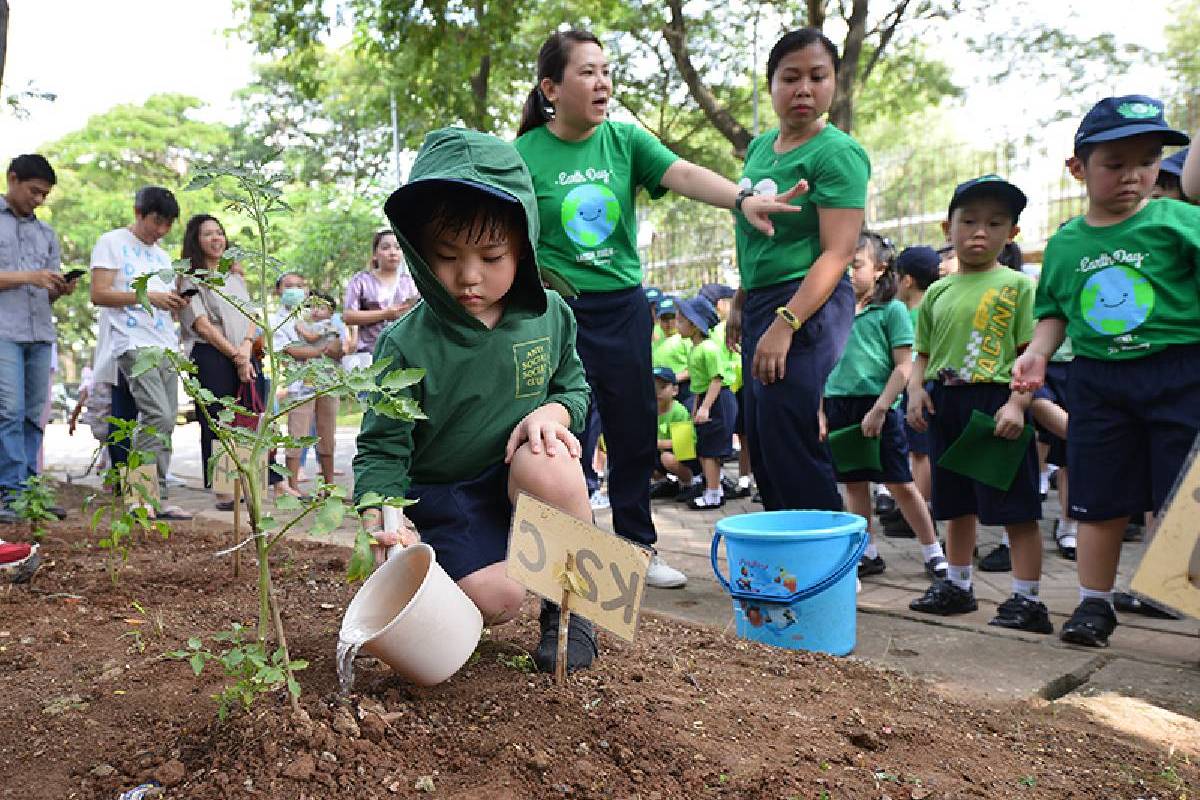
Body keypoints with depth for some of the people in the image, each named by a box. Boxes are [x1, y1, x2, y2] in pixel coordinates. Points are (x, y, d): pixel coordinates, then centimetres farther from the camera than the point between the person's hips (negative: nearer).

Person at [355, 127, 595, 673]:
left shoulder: (549, 315, -7)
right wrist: (385, 521, -32)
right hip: (443, 499, -2)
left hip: (527, 484, 2)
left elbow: (575, 387, 7)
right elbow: (381, 450, -13)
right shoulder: (406, 346, -16)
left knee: (545, 463, -33)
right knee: (496, 600, -23)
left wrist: (552, 412, -17)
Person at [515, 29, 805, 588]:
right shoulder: (526, 154, -4)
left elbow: (684, 174, -14)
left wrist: (742, 198, -32)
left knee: (635, 432, 9)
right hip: (556, 311, -3)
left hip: (622, 305, 3)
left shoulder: (625, 140, 2)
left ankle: (638, 547, 25)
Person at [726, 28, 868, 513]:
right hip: (762, 304, 9)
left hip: (808, 307, -9)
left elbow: (837, 254, -19)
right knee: (761, 449, 13)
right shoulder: (759, 148, 12)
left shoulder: (837, 153, -11)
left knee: (792, 453, -10)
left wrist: (784, 325, -26)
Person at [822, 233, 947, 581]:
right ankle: (868, 553, 24)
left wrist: (879, 409, -14)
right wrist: (820, 412, 7)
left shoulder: (892, 310, -3)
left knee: (900, 484, 1)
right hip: (838, 405, 5)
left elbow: (904, 366, -7)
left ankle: (933, 552, 16)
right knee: (854, 484, 11)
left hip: (876, 405, -5)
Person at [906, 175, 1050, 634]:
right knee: (956, 504, 16)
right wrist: (916, 387, -2)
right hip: (945, 404, 5)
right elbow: (923, 353, 16)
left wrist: (1016, 404, -19)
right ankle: (957, 586, 30)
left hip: (996, 402, -5)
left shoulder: (1017, 285, -2)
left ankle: (1027, 599, 10)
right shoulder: (937, 292, 12)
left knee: (1015, 506, -1)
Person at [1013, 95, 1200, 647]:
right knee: (1100, 502, 11)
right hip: (1097, 381, 3)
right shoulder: (1064, 243, 7)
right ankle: (1094, 603, 25)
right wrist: (1038, 351, -2)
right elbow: (1054, 312, 15)